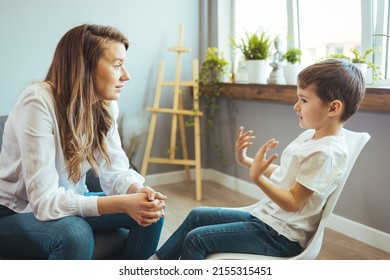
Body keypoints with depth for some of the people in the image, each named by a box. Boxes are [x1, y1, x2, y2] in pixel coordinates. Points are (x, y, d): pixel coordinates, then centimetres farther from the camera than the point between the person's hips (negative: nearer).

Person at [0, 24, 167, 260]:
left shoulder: (106, 105, -7)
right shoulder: (38, 103, -28)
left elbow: (115, 171, -8)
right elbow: (45, 201, -32)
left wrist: (139, 191, -30)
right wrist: (123, 203, -38)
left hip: (67, 203, 6)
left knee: (151, 212, -10)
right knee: (75, 233, -36)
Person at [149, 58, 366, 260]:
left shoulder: (326, 152, -23)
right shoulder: (310, 136, 6)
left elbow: (292, 203, -24)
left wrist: (257, 177, -35)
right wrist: (246, 161, 11)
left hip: (280, 235, -10)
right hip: (264, 217, 10)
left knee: (196, 239, -14)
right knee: (197, 215, 13)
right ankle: (157, 262, 23)